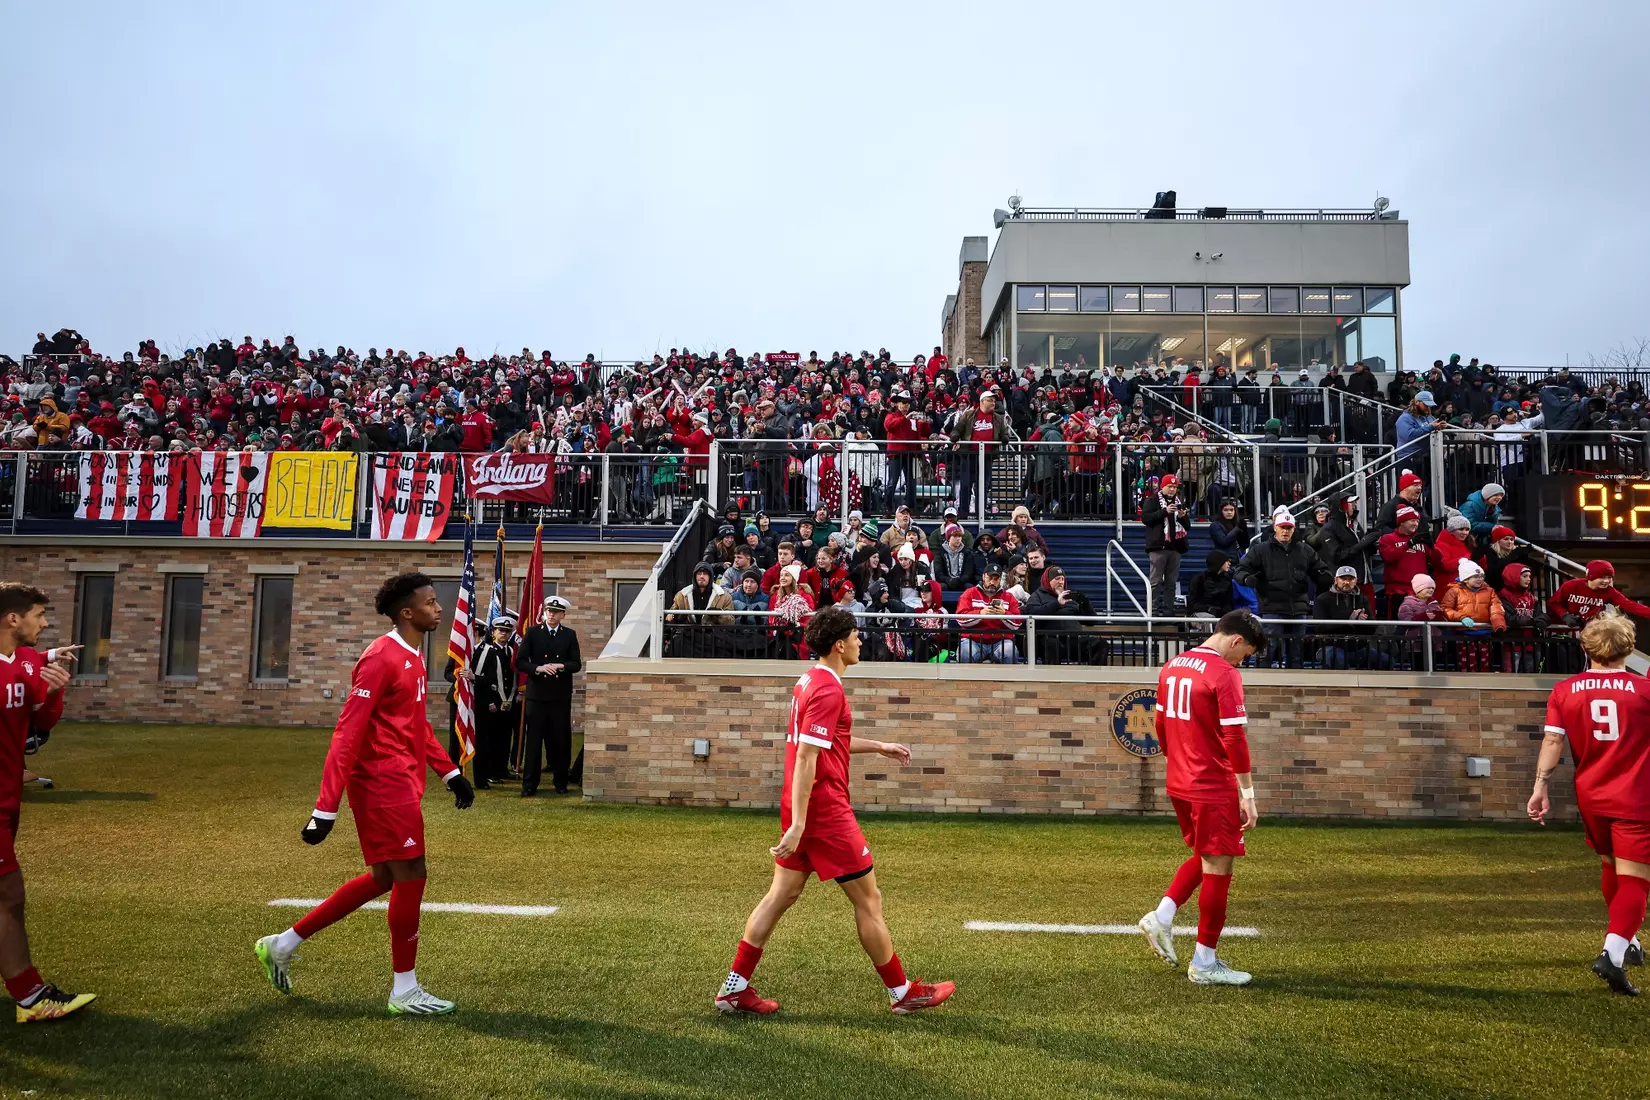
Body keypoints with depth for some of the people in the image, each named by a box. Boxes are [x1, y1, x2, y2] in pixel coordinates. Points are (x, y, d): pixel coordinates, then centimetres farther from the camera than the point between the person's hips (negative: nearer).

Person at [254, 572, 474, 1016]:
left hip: (398, 785, 10)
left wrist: (450, 772, 20)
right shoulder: (382, 658, -17)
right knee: (410, 877, -3)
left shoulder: (413, 657, 13)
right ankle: (405, 991, 10)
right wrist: (326, 808, -23)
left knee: (383, 878, 17)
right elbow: (347, 734, -20)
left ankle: (282, 944, 29)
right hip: (384, 784, -10)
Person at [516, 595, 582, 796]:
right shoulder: (532, 632, 4)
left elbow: (576, 664, 3)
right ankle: (529, 785, 4)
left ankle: (560, 782, 17)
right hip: (537, 694, -1)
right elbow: (520, 661, -1)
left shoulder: (569, 635, 8)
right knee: (533, 740, -1)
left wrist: (561, 666, -16)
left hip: (561, 696, 1)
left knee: (560, 740, 5)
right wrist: (538, 668, -18)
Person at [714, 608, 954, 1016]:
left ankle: (734, 988, 16)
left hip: (800, 808, 10)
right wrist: (797, 825, -27)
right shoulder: (829, 690, -19)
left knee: (782, 895, 13)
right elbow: (806, 758, -25)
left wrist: (879, 746, 29)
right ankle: (902, 993, 17)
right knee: (869, 901, 4)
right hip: (825, 810, -9)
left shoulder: (809, 681, 11)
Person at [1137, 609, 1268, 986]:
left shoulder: (1172, 667, 9)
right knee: (1217, 867, 3)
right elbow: (1234, 740, -18)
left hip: (1179, 784, 8)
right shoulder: (1225, 675, -16)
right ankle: (1205, 963, 11)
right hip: (1214, 788, -8)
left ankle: (1162, 917, 13)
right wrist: (1248, 795, -13)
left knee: (1205, 857, 24)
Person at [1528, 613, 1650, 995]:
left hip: (1590, 797, 4)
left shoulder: (1565, 690, -2)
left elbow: (1552, 740, -8)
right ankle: (1614, 953, -21)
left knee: (1609, 867, 25)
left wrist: (1540, 787, -8)